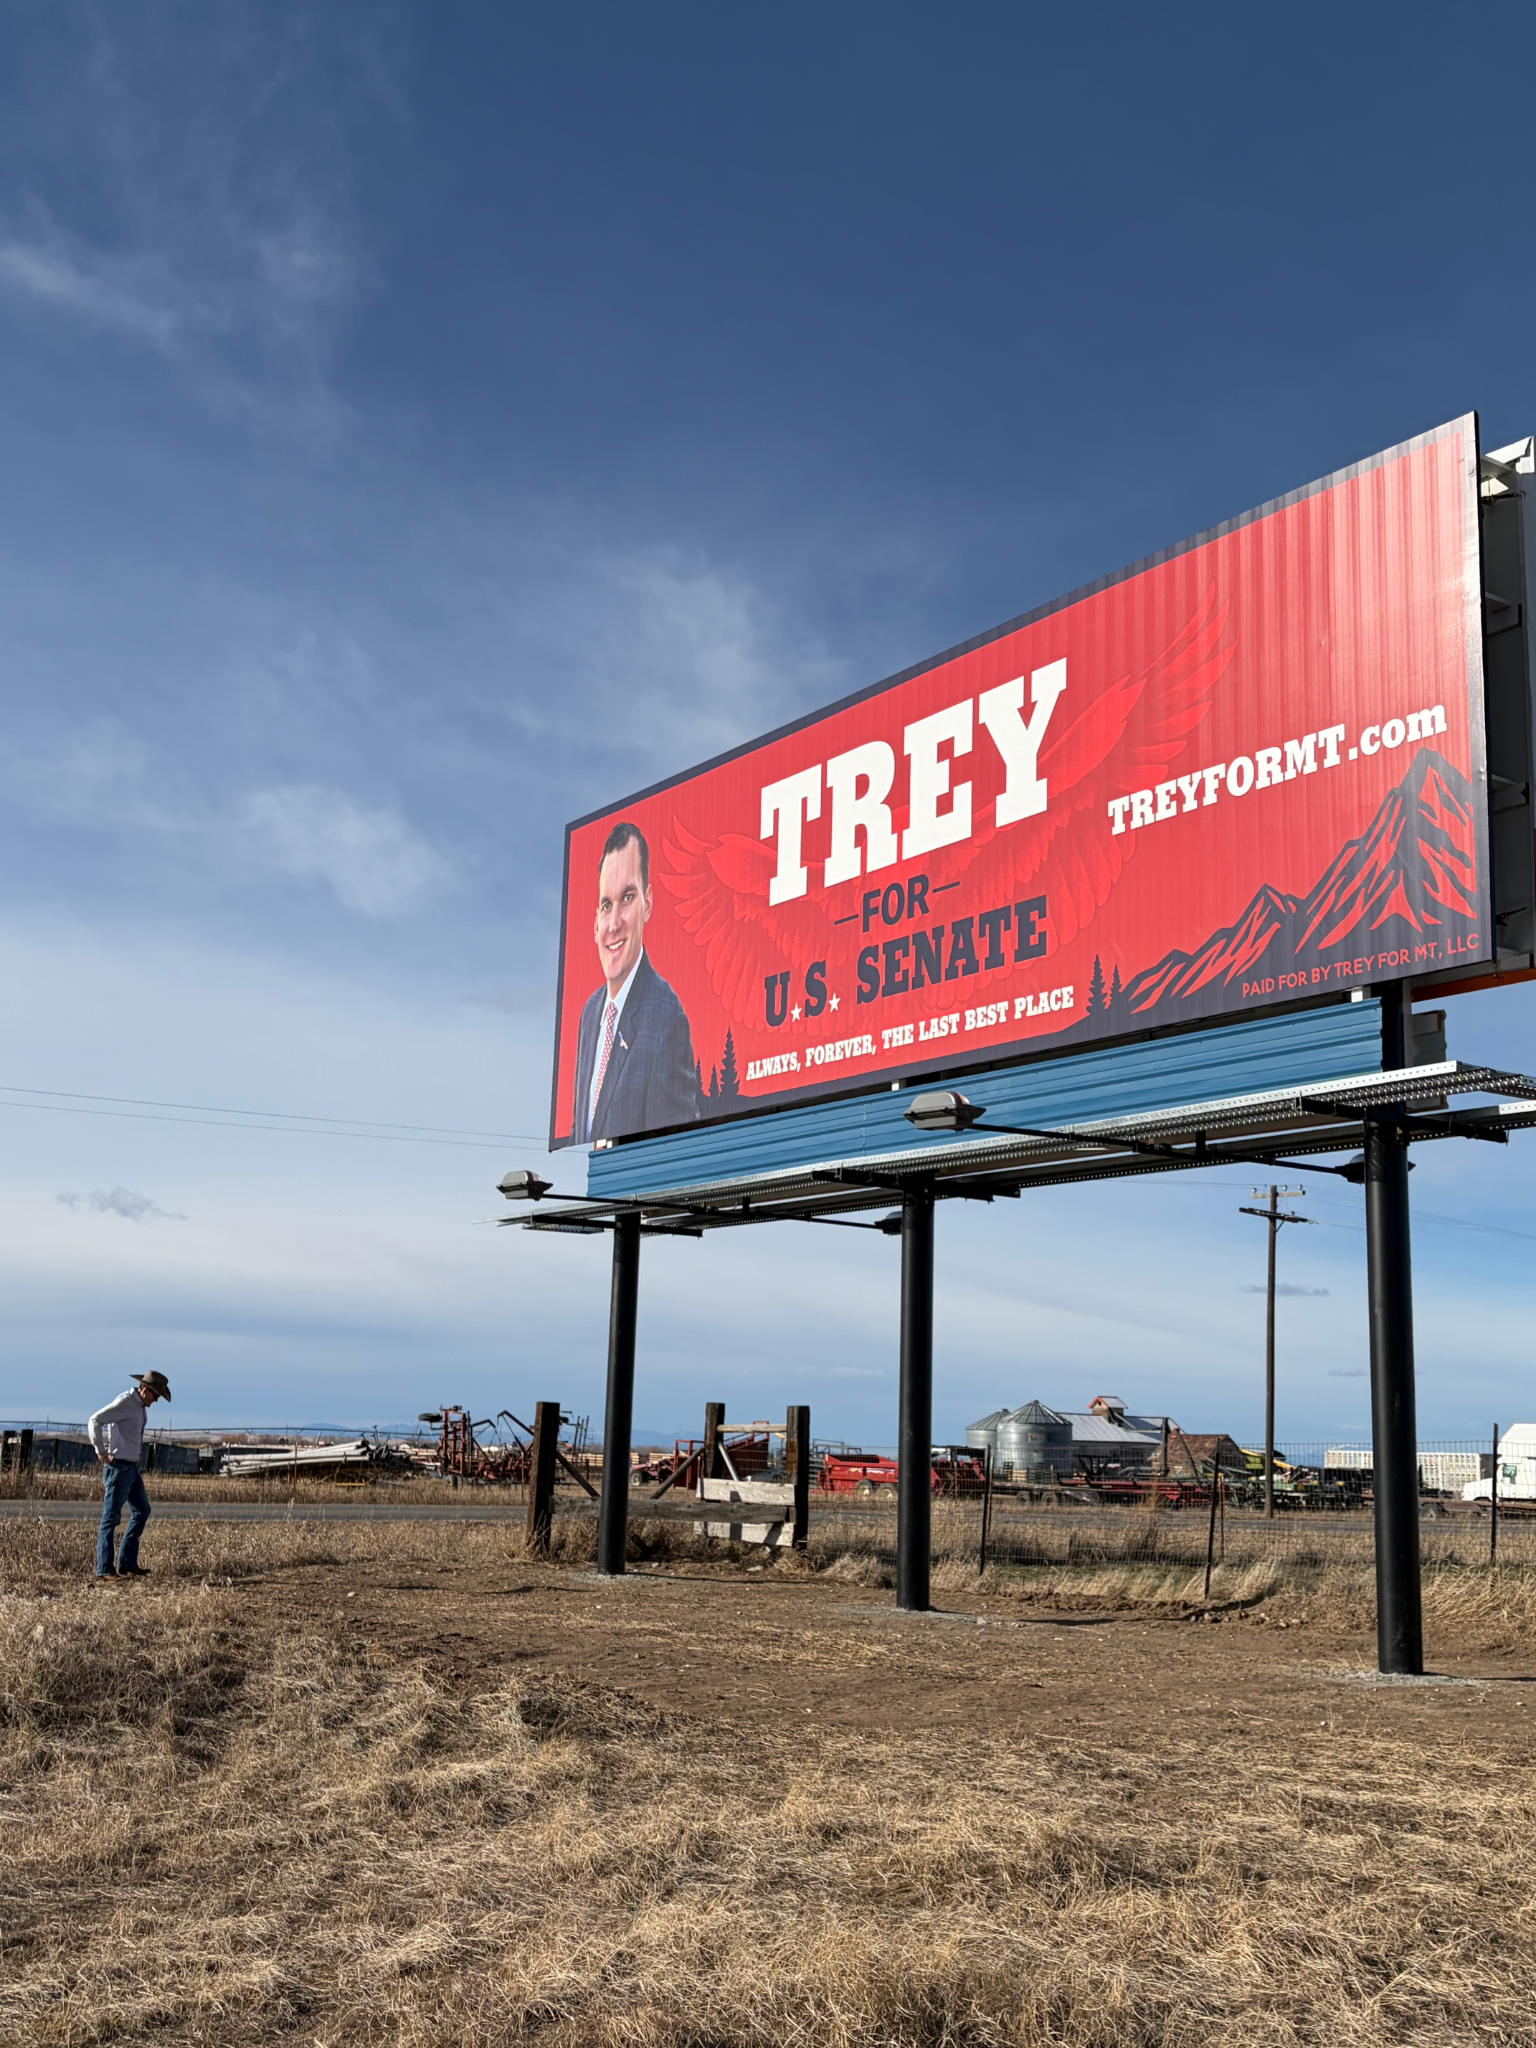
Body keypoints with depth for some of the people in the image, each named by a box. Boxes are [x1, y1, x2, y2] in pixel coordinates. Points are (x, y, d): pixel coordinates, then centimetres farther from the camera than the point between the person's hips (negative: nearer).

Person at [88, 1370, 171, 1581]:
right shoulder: (125, 1402, -15)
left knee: (141, 1511, 13)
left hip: (132, 1468, 10)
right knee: (110, 1518, -5)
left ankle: (126, 1563, 16)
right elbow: (95, 1420, -23)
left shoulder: (139, 1406, 13)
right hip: (118, 1468, -10)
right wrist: (101, 1452, -20)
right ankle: (104, 1570, -2)